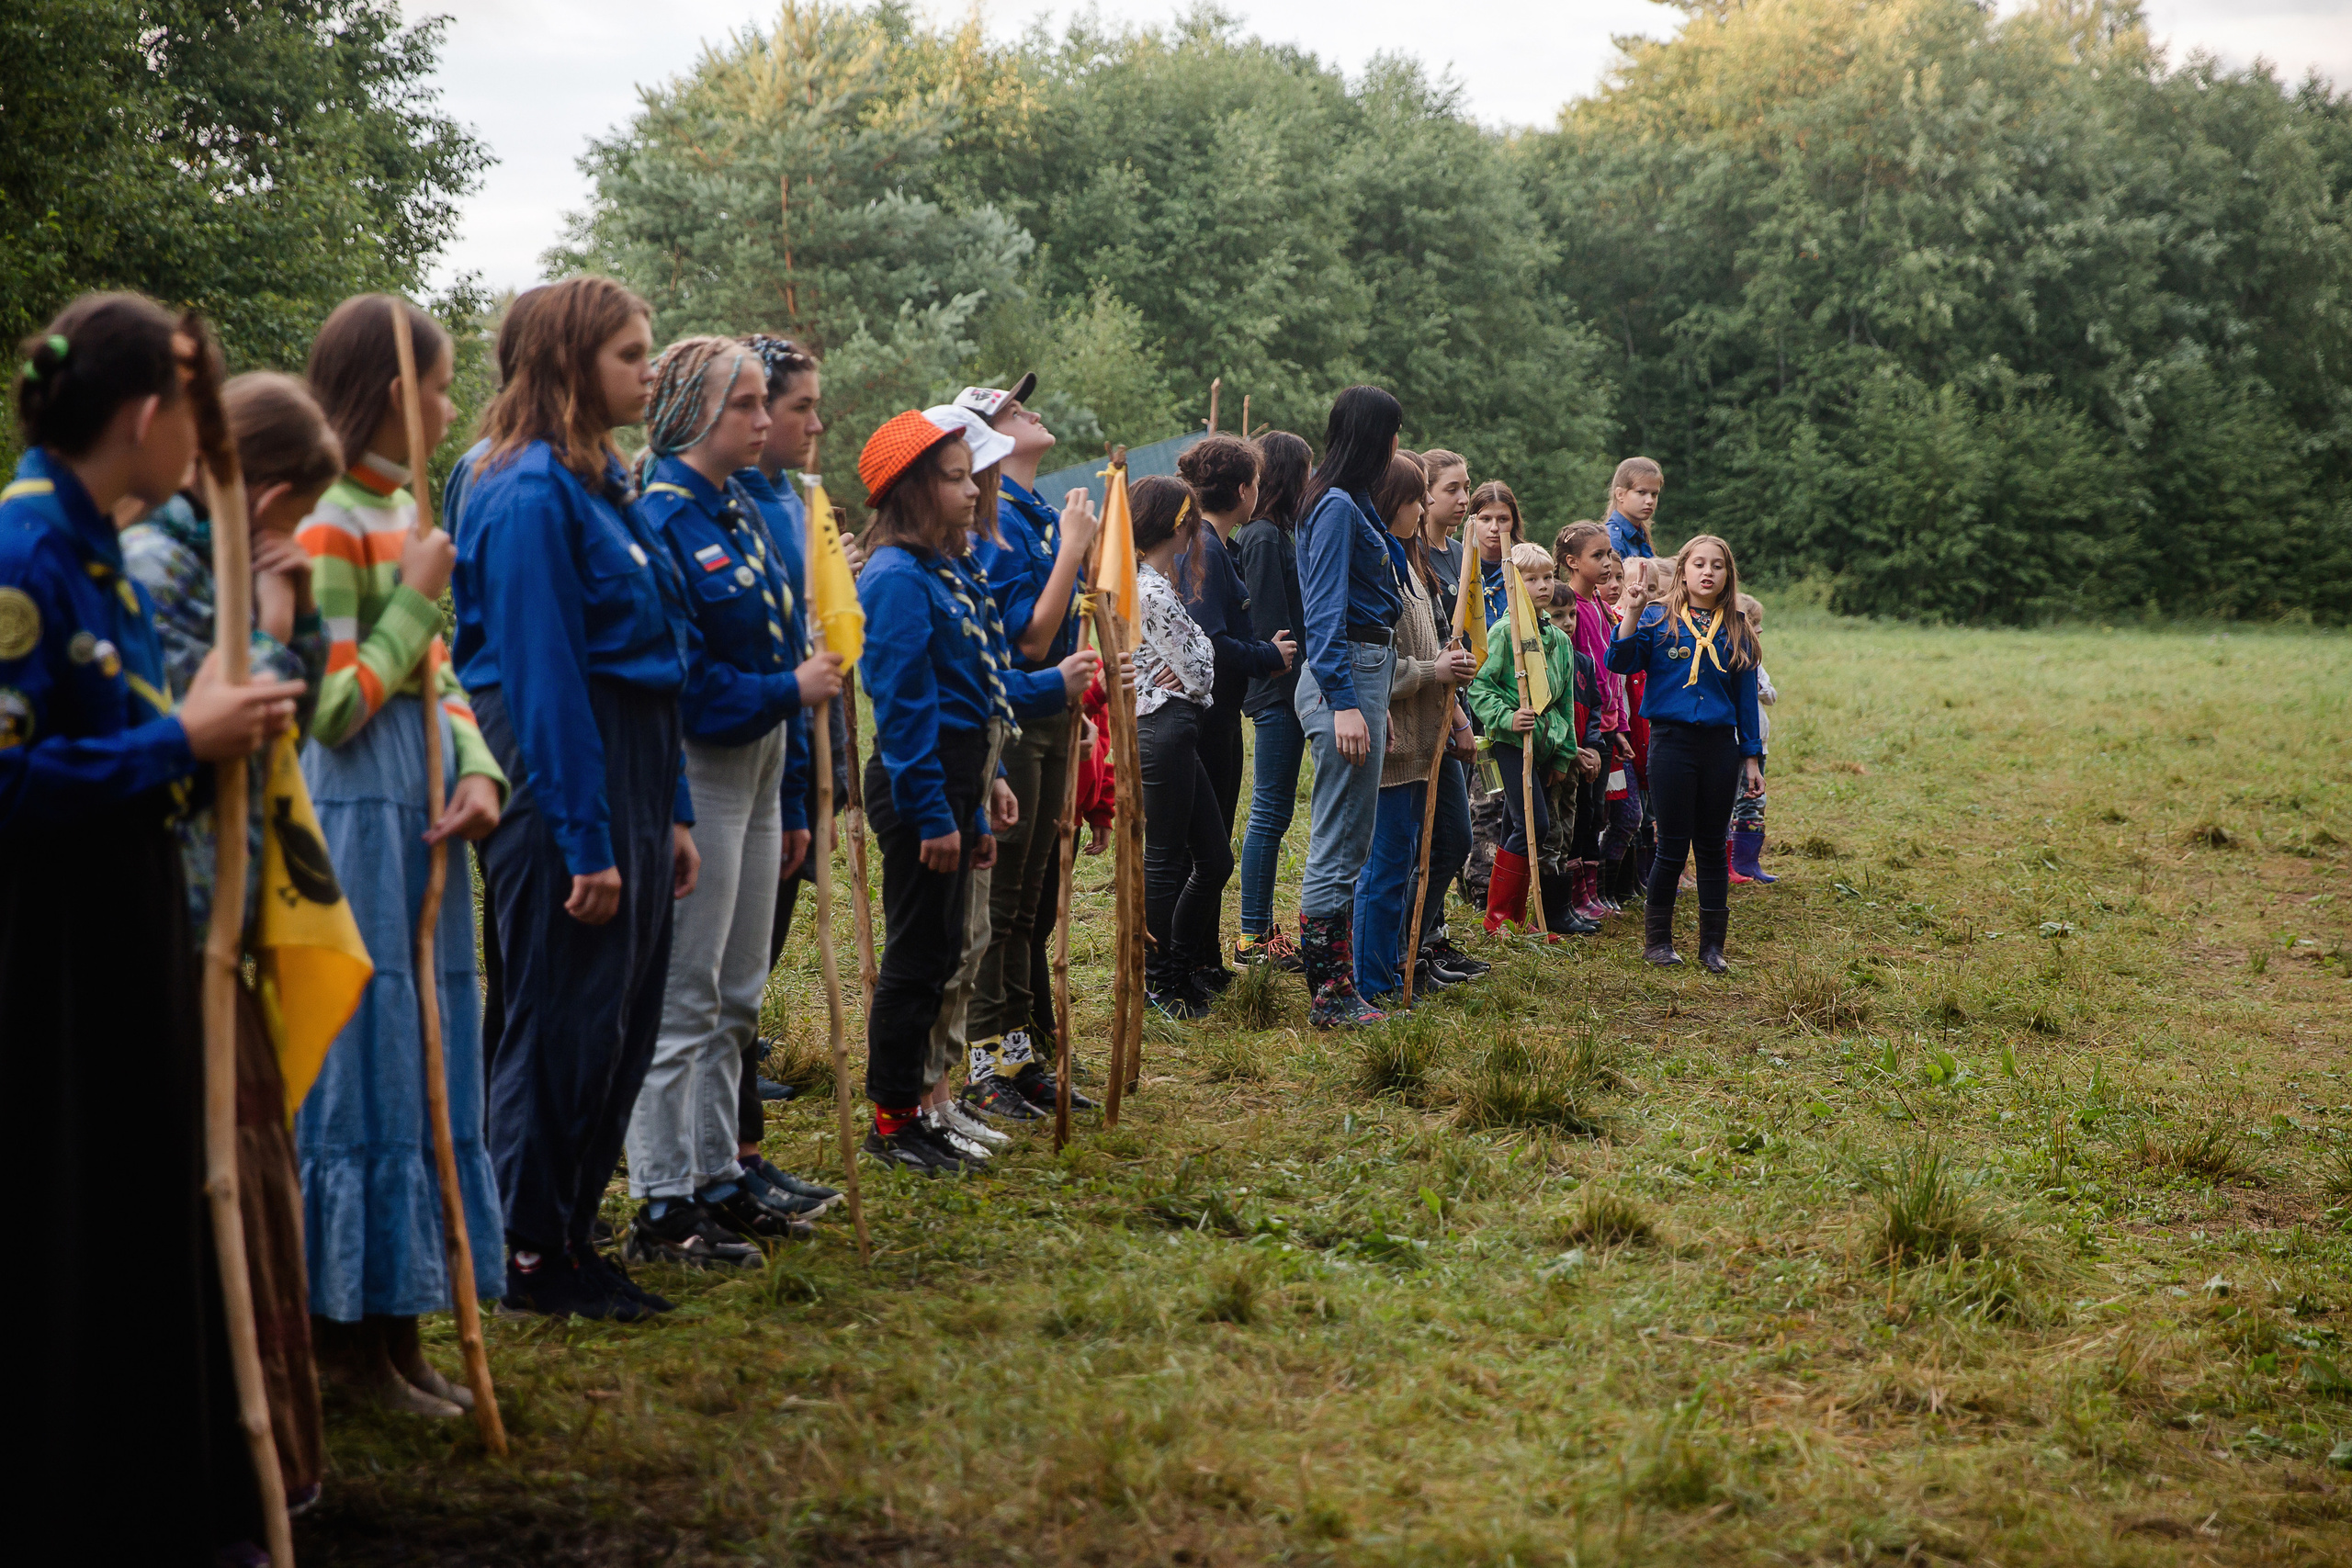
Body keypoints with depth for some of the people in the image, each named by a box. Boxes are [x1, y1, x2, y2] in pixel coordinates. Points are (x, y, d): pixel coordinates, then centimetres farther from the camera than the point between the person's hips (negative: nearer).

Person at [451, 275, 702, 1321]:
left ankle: (573, 1234, 23)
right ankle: (533, 1257, 9)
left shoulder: (602, 485, 14)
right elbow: (541, 678, -18)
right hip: (562, 780, -9)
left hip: (629, 774, 9)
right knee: (561, 1024, -1)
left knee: (621, 1025, 13)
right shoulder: (532, 497, -15)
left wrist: (670, 814, 15)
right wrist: (585, 841, -19)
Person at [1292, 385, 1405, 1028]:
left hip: (1366, 670, 11)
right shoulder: (1337, 507, -13)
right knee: (1339, 845, -7)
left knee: (1347, 843, 12)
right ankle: (1331, 998, -3)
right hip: (1346, 678, -11)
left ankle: (1338, 990, 18)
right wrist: (1344, 703, -23)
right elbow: (1324, 613, -18)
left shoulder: (1352, 505, 18)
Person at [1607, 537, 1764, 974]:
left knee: (1712, 846, 7)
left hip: (1720, 745, 3)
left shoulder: (1736, 631, 10)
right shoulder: (1659, 619, 2)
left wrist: (1752, 758, 9)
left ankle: (1712, 943, 15)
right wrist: (1634, 612, -22)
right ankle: (1657, 940, 12)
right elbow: (1619, 662, -12)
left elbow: (1746, 697, 12)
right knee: (1673, 845, -1)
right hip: (1672, 740, -3)